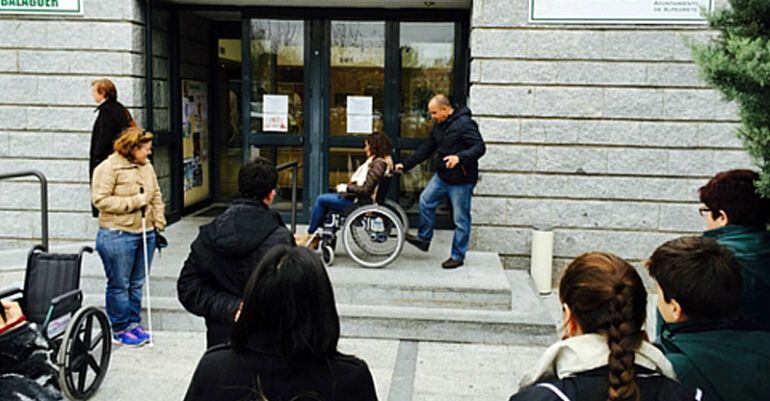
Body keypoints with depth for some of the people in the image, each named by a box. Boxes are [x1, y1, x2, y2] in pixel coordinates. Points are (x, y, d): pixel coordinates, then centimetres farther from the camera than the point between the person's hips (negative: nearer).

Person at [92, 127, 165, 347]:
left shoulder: (146, 166, 11)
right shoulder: (109, 168, -11)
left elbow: (156, 195, 20)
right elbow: (100, 200, -16)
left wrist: (159, 221, 11)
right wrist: (134, 202, -18)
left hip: (145, 233, 7)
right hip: (118, 236, -7)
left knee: (137, 283, 14)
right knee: (119, 285, 3)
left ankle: (134, 323, 27)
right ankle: (119, 330, 14)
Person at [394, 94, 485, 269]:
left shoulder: (464, 123, -17)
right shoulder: (439, 126, 10)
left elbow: (479, 147, -22)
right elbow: (426, 148, 15)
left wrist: (459, 157, -37)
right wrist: (405, 165, 12)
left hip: (461, 180, -9)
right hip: (442, 176, 9)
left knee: (461, 219, 2)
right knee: (426, 200, 15)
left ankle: (458, 256, 15)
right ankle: (424, 239, 31)